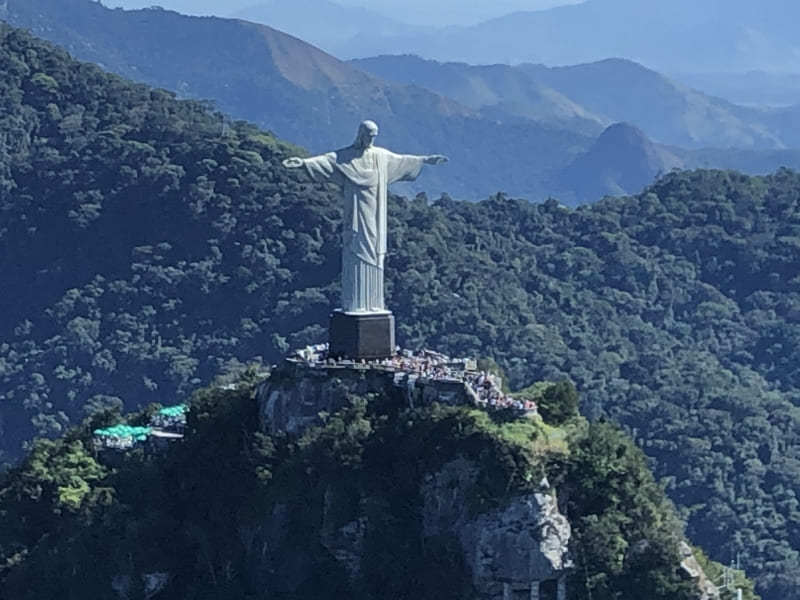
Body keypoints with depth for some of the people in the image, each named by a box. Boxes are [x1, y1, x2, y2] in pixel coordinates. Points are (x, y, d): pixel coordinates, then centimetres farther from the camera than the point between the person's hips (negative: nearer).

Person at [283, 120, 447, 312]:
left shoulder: (382, 156, 12)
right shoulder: (346, 156, -5)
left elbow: (403, 160, 24)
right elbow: (326, 160, -19)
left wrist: (426, 160, 31)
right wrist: (304, 162, -35)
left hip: (375, 215, 5)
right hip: (357, 213, -5)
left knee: (373, 256, 6)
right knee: (356, 255, -8)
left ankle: (372, 302, 10)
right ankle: (353, 304, -8)